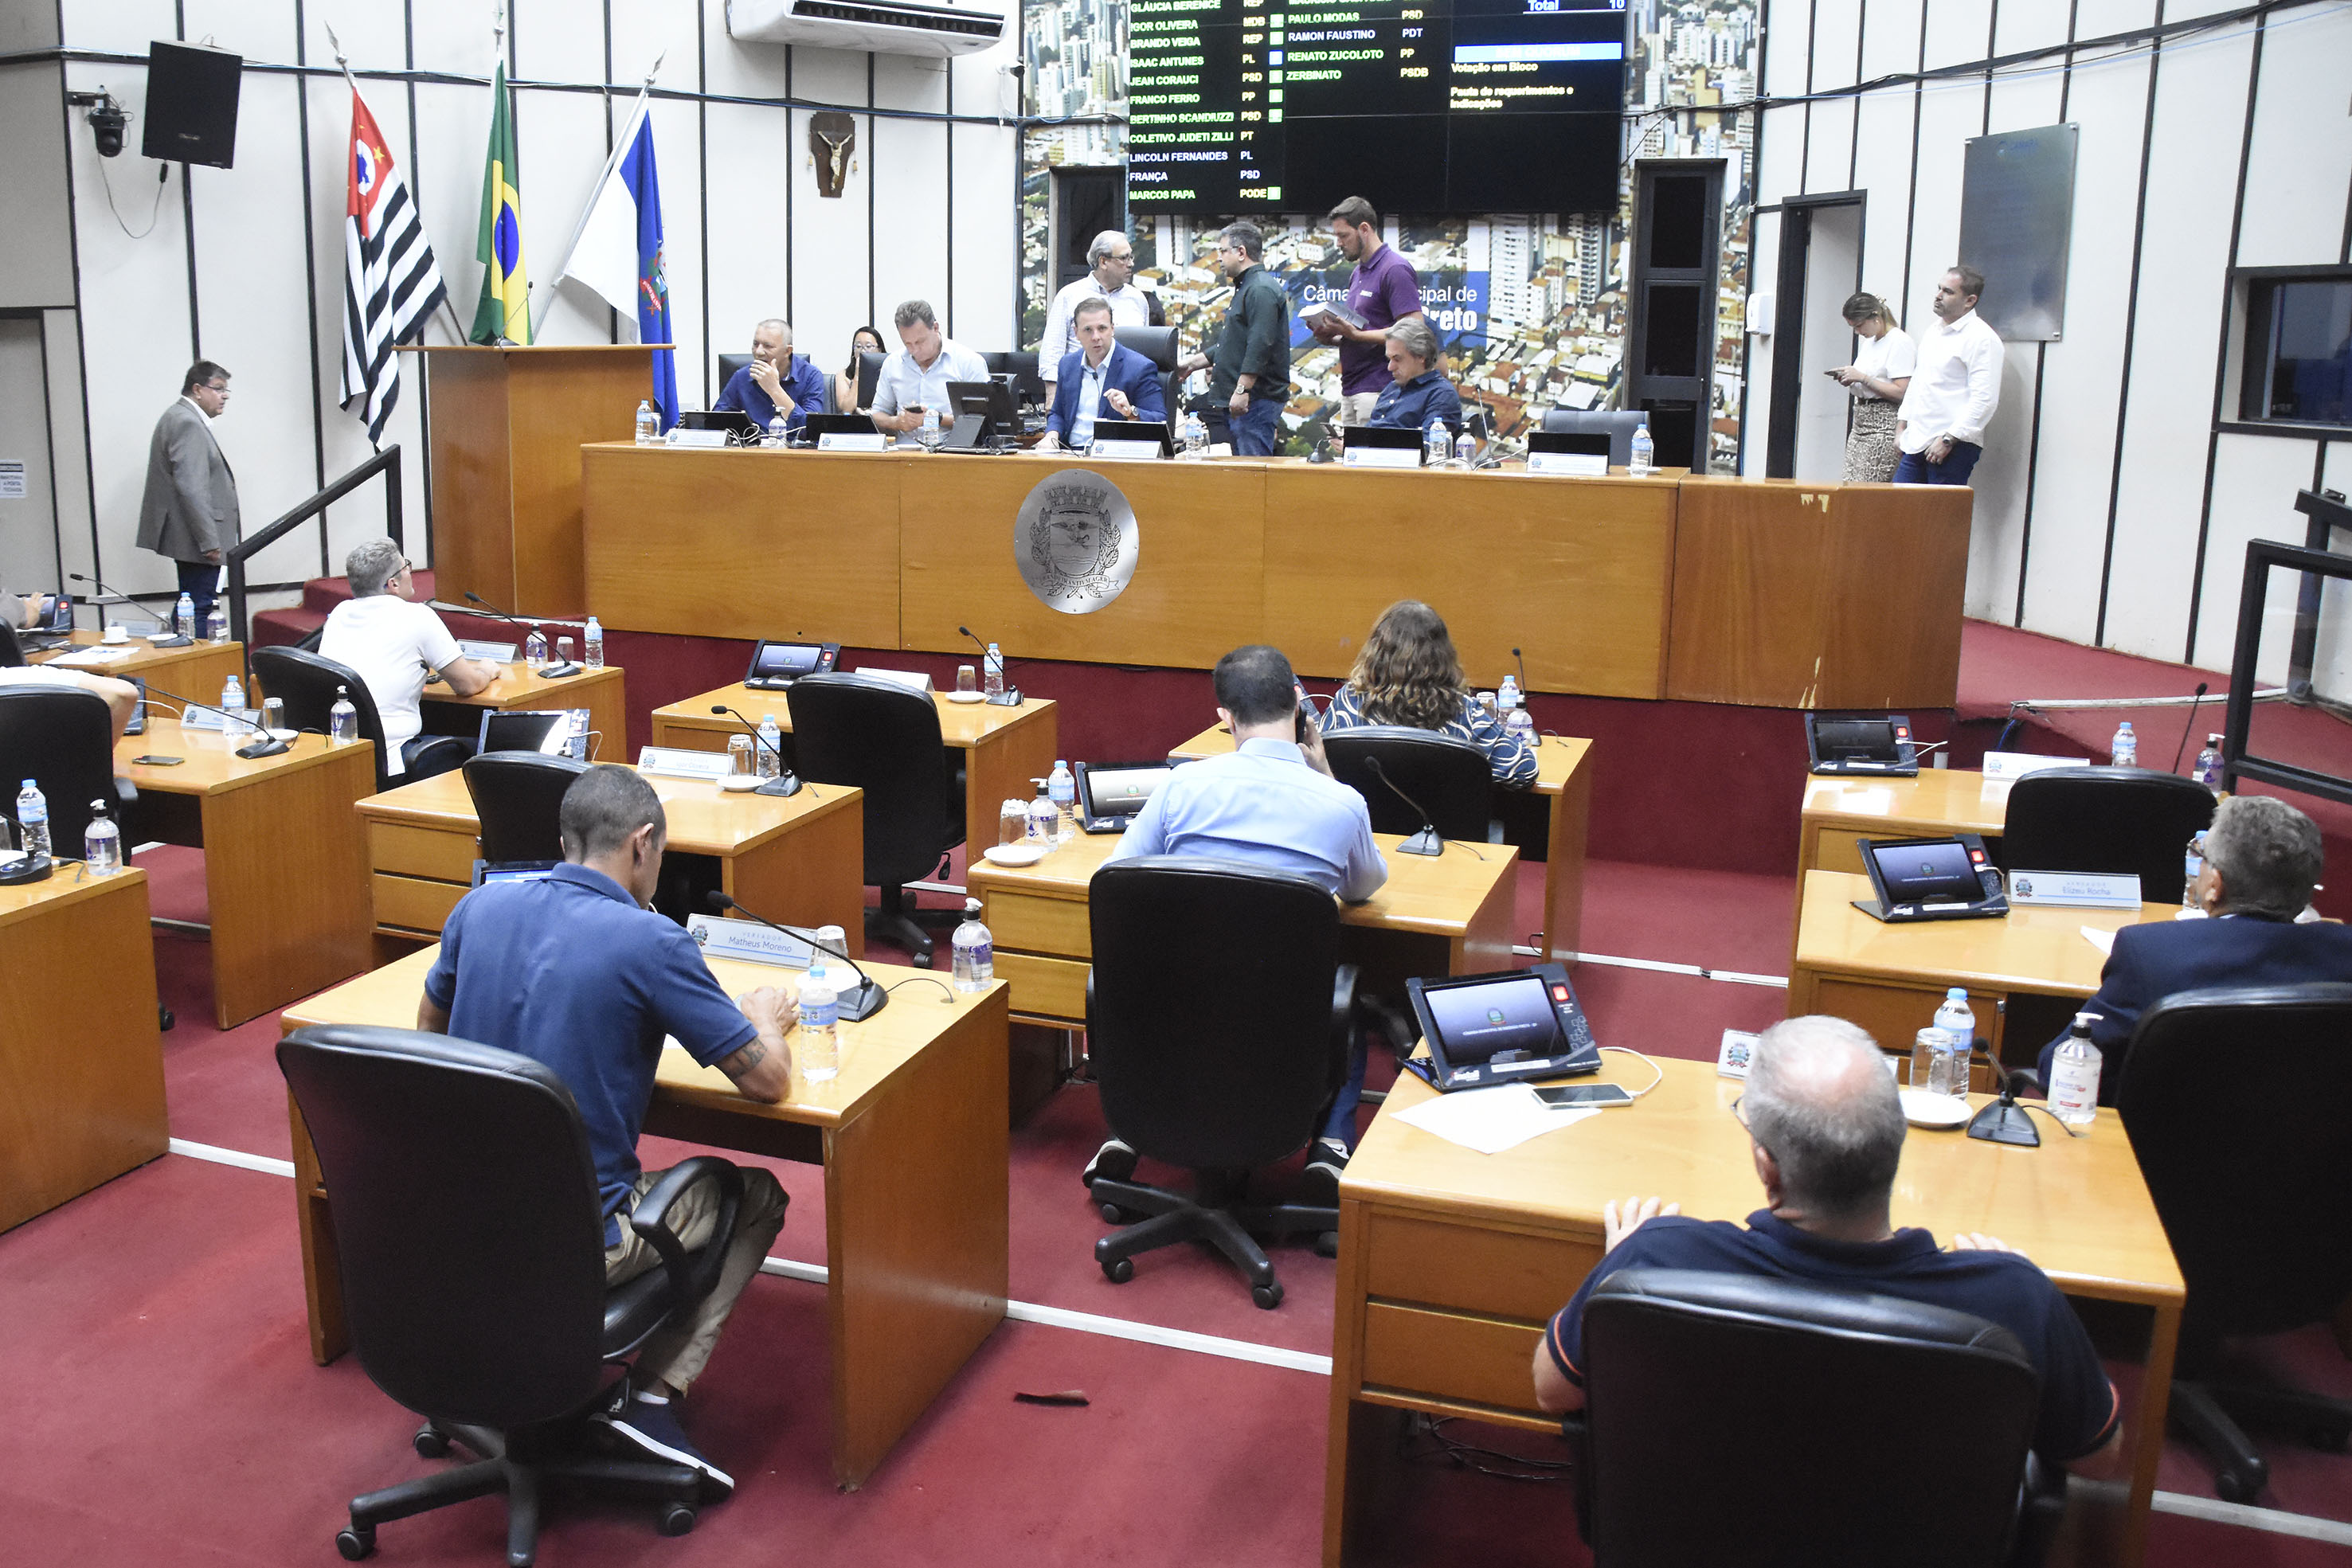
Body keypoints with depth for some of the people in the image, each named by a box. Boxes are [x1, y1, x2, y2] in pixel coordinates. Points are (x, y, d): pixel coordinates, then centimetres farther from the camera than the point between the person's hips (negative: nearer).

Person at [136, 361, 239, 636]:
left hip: (190, 540, 11)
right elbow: (191, 488, -23)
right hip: (197, 540, -11)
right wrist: (209, 541, -22)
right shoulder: (187, 424, -15)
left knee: (189, 607, 14)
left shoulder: (181, 418, 19)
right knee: (199, 607, -11)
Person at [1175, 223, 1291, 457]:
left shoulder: (1261, 290, -14)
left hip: (1256, 400, -11)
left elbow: (1260, 346, -23)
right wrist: (1193, 363, 30)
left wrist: (1242, 390, -26)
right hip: (1239, 402, 11)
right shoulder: (1246, 288, 22)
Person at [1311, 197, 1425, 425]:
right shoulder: (1357, 273, 19)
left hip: (1378, 389, -10)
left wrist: (1355, 334, -21)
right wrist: (1333, 337, 6)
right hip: (1350, 388, 10)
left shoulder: (1395, 269, -11)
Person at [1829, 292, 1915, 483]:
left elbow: (1901, 392, -17)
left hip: (1883, 425, -9)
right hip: (1860, 421, 9)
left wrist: (1862, 378, -15)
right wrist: (1849, 380, 6)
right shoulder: (1869, 342, 18)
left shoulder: (1899, 342, -9)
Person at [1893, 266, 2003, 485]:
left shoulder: (1982, 338, -10)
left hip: (1954, 447, -8)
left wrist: (1948, 440, -20)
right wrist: (1901, 425, 19)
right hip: (1916, 442, 8)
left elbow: (1985, 400, -17)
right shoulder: (1933, 332, 18)